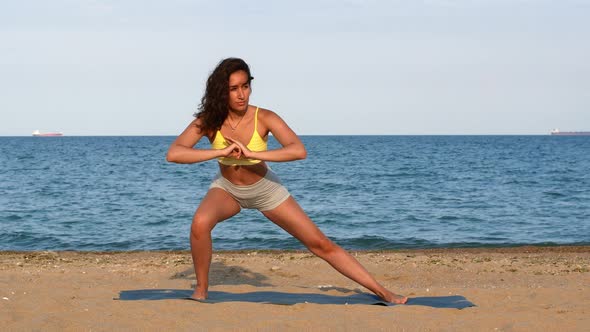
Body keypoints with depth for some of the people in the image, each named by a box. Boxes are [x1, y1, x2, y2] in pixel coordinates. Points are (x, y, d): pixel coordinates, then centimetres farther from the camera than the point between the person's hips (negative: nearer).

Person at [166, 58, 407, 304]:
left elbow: (299, 151, -39)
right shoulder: (208, 122, -22)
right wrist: (221, 152, -40)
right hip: (227, 189, 1)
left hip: (265, 189, 0)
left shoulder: (264, 118, -26)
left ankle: (382, 292, 7)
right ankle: (201, 290, -11)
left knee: (321, 244, -2)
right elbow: (173, 154, -34)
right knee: (200, 224, -33)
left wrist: (252, 154, -43)